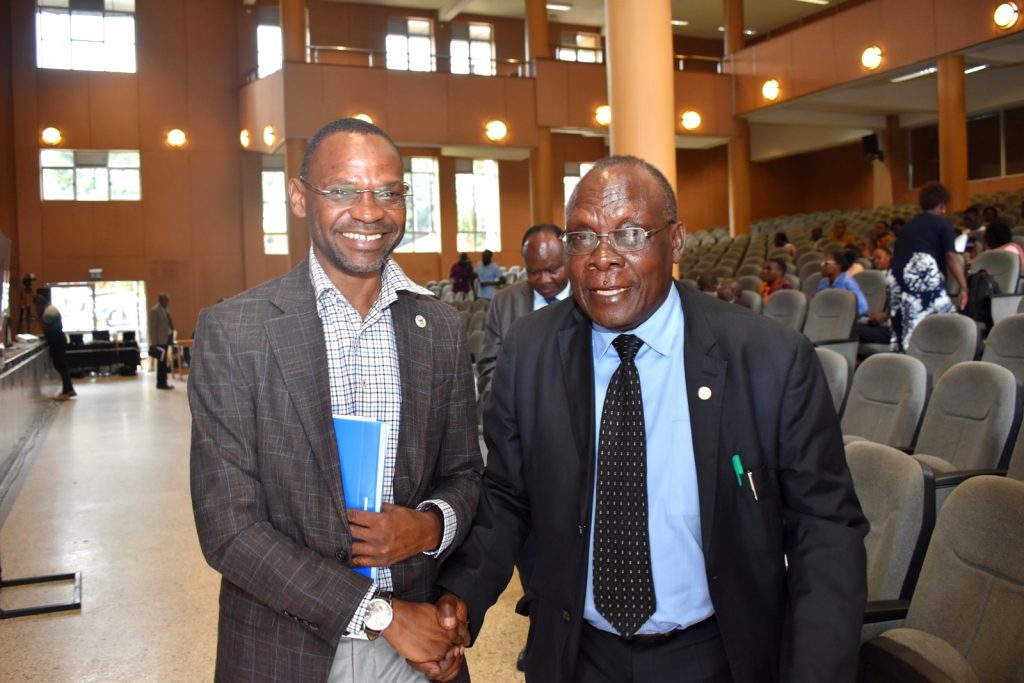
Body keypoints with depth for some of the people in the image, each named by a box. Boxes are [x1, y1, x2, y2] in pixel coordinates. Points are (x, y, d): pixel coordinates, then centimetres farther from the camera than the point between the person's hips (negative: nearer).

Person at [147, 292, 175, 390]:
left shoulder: (165, 309, 14)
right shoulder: (155, 310, -12)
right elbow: (152, 328, -14)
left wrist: (171, 339, 12)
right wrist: (154, 343, -17)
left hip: (166, 339, 8)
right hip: (160, 340, -8)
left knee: (164, 362, 11)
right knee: (162, 362, -4)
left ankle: (163, 382, 16)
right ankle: (161, 383, 2)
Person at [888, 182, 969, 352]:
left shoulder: (908, 225, 26)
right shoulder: (942, 223, 11)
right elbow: (951, 256, 0)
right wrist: (963, 287, -3)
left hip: (895, 275, 6)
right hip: (922, 272, -6)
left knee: (904, 328, 9)